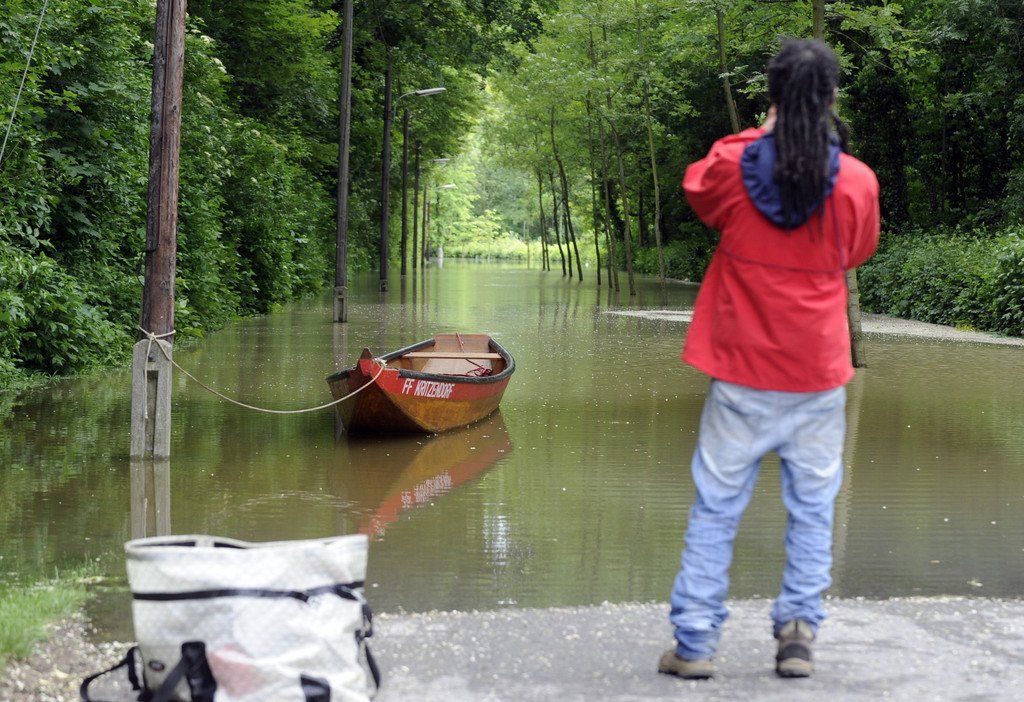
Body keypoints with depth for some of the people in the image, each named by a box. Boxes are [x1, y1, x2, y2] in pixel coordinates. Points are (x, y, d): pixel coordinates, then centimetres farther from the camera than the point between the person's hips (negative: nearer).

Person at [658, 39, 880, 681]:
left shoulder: (732, 165, -9)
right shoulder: (857, 182, -8)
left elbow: (695, 189, 16)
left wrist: (765, 134, 16)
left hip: (742, 370, 0)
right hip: (819, 375, 0)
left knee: (716, 508, 7)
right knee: (813, 510, 12)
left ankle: (695, 641, 7)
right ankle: (800, 631, 7)